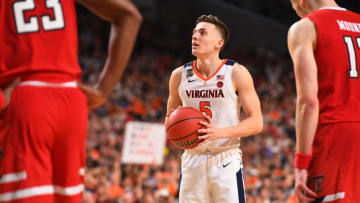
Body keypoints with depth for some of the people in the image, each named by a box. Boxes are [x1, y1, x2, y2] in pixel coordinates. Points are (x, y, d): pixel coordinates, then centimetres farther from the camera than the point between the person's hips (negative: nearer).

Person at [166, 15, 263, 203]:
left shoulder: (236, 73, -4)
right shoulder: (180, 75, 7)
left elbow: (256, 122, -6)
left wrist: (220, 132, -21)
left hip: (226, 160, -3)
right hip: (192, 159, 3)